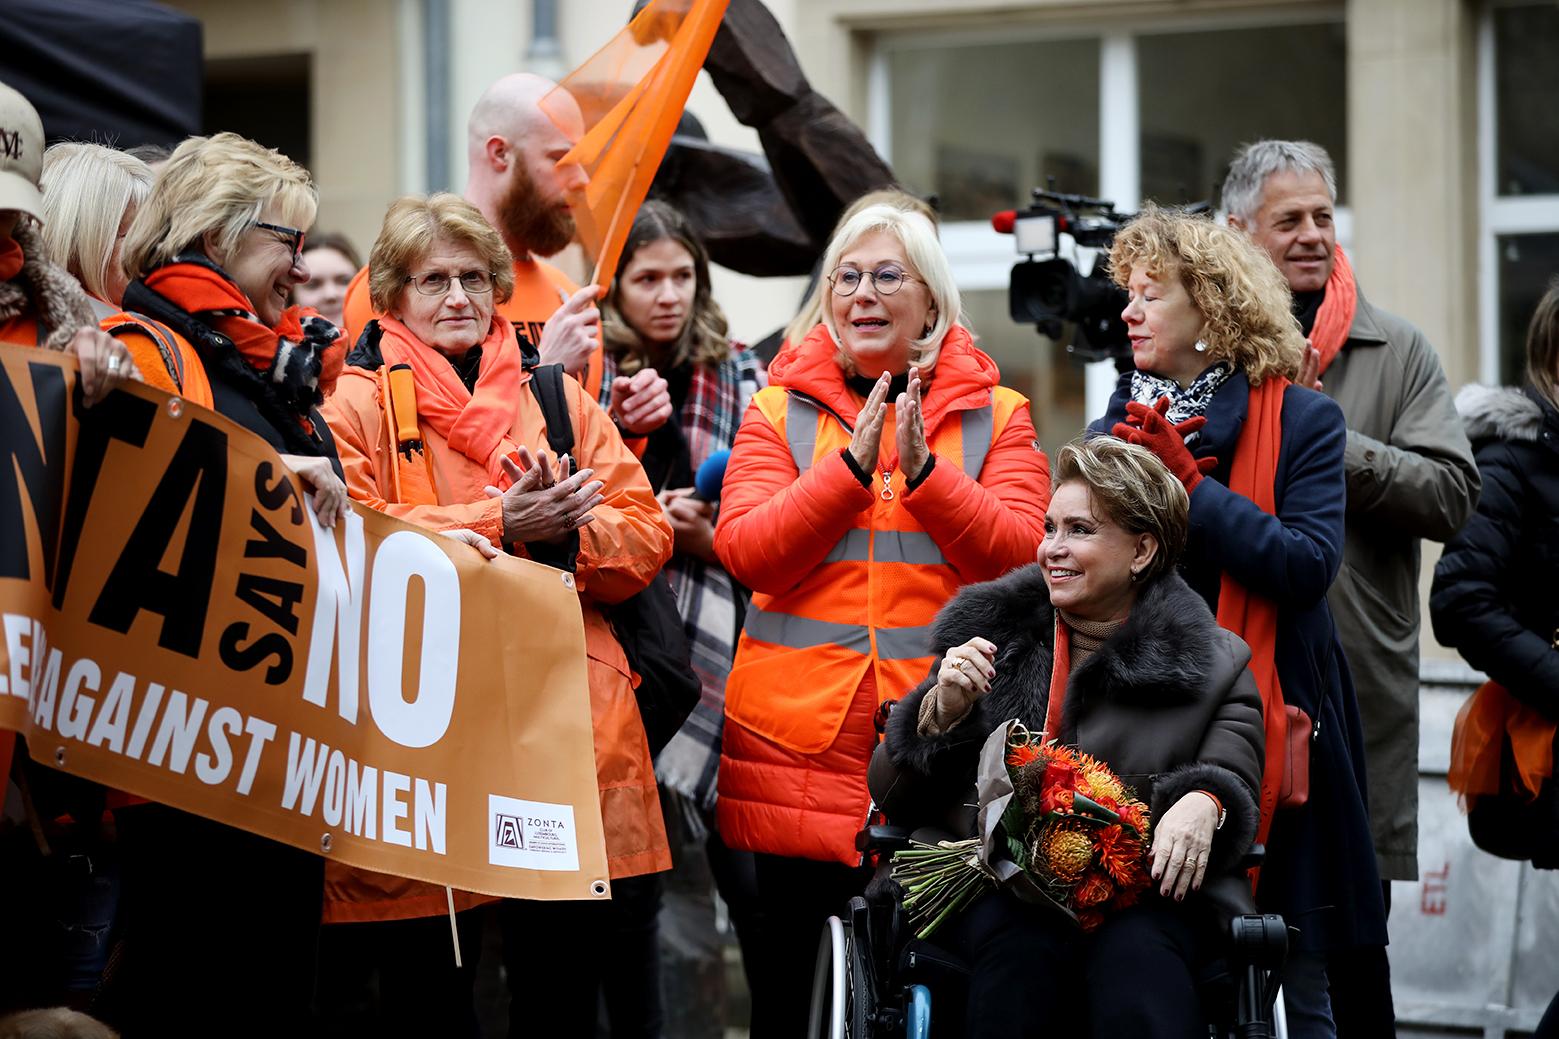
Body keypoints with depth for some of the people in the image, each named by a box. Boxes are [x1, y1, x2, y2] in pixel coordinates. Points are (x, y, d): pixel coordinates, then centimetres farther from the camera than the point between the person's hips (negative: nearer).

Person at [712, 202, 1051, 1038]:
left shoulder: (995, 414, 8)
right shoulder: (781, 409, 8)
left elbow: (1021, 553, -6)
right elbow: (745, 552, -6)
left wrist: (924, 469, -18)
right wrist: (852, 465, -15)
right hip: (800, 732, 0)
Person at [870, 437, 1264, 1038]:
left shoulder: (1213, 667, 12)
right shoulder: (989, 637, 16)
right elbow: (894, 798, 14)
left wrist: (1203, 804, -23)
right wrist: (943, 711, -6)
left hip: (1144, 893, -1)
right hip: (995, 889, 1)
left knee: (1135, 949, -37)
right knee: (1021, 944, -36)